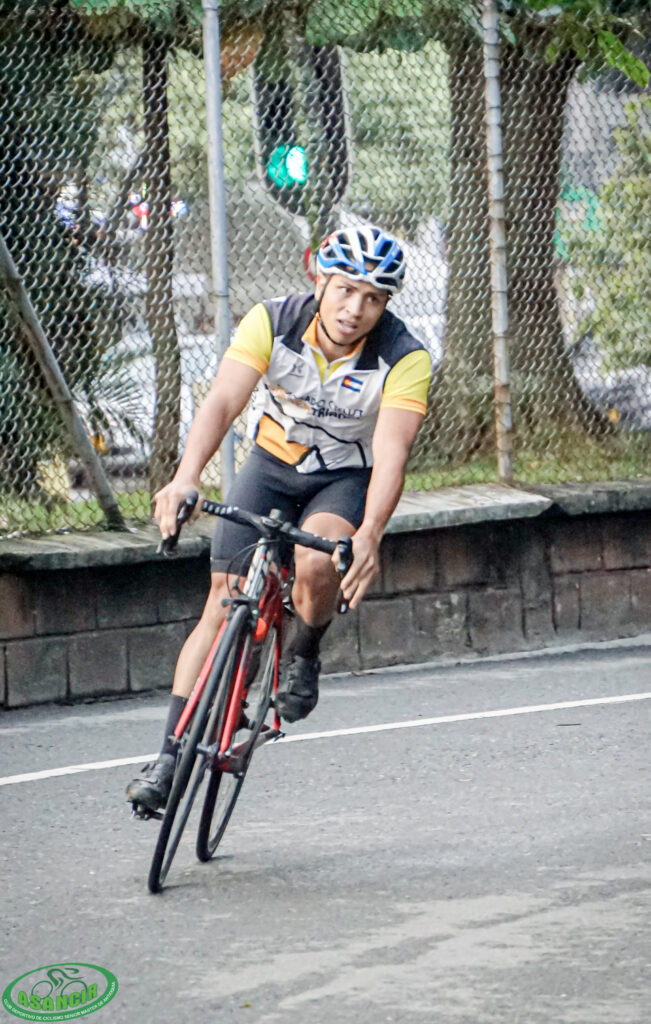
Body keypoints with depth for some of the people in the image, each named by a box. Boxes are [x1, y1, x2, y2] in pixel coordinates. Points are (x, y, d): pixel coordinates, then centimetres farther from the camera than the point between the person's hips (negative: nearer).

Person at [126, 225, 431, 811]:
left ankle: (305, 655, -1)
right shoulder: (272, 323, -21)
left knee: (315, 563, -33)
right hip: (272, 467, 2)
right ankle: (171, 754, -1)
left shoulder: (405, 359, -24)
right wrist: (186, 478, -50)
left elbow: (391, 453, -34)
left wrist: (369, 536, -51)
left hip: (347, 481, -2)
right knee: (224, 605, -6)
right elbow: (223, 402, -32)